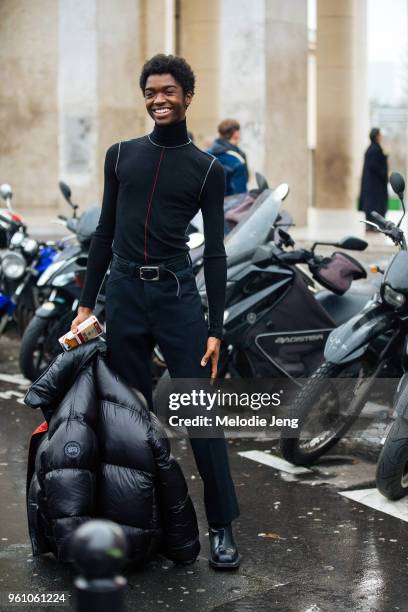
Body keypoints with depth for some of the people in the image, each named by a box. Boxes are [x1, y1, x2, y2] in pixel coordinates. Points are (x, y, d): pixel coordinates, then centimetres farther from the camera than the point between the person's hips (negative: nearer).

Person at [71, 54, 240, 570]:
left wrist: (215, 329, -4)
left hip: (177, 295, -2)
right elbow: (105, 232, 14)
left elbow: (215, 252, 2)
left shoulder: (206, 169, 4)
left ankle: (222, 527, 1)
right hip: (124, 294, 3)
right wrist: (86, 303, 9)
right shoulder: (121, 155, 11)